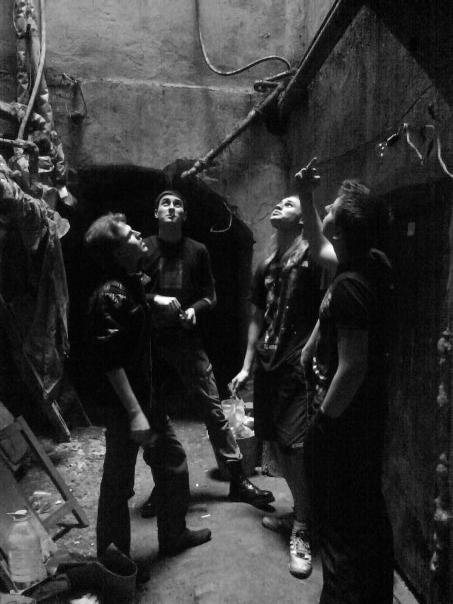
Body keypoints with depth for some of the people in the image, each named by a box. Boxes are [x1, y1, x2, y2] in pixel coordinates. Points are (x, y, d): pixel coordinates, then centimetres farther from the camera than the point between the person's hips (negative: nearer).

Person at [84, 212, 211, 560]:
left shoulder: (134, 283, 6)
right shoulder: (110, 295, -22)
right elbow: (110, 362, -25)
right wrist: (135, 413, -25)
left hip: (147, 394, 9)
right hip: (124, 404, -9)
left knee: (172, 461, 20)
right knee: (119, 483, 7)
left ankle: (174, 534, 41)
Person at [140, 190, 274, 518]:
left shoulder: (197, 251, 7)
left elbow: (210, 295, 11)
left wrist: (194, 309, -9)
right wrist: (156, 299, -13)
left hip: (187, 339, 0)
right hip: (150, 340, 1)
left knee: (213, 408, 0)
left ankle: (238, 480, 13)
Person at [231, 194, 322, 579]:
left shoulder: (312, 259, -6)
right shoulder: (266, 268, 14)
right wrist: (246, 367, 18)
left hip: (300, 366, -7)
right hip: (268, 366, 7)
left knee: (296, 446, -7)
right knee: (279, 443, 14)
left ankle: (302, 532, 13)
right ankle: (299, 512, 34)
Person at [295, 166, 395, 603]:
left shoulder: (349, 286, -25)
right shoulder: (375, 264, 1)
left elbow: (352, 366, -26)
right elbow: (320, 249, 18)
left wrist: (323, 420, -15)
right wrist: (306, 198, 13)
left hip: (343, 418, -9)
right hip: (369, 413, 9)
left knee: (341, 523, 8)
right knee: (369, 510, 24)